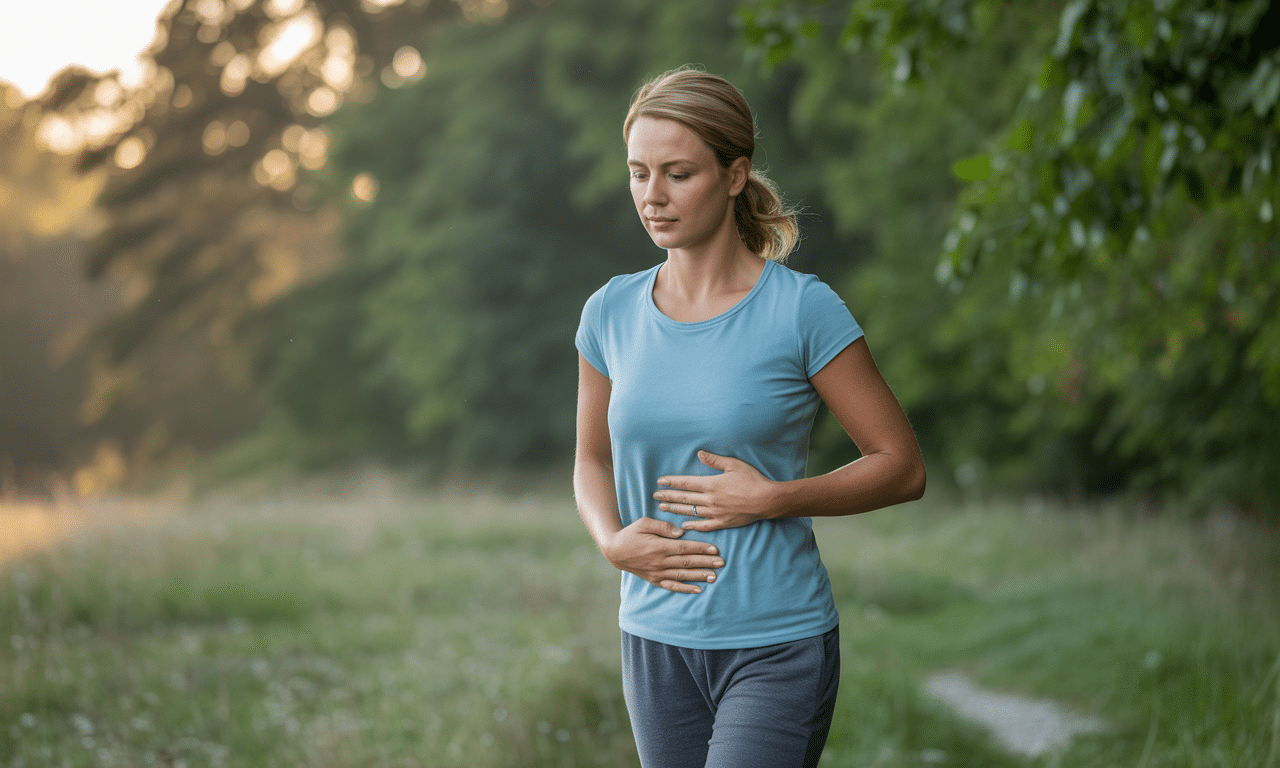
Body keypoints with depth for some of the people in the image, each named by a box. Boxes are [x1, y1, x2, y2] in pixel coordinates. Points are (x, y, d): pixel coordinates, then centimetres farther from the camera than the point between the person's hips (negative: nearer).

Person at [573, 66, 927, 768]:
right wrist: (613, 541, -3)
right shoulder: (611, 314, 3)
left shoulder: (802, 310, -9)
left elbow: (902, 467, -4)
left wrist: (771, 499, -16)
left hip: (776, 647, -4)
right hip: (656, 640, 5)